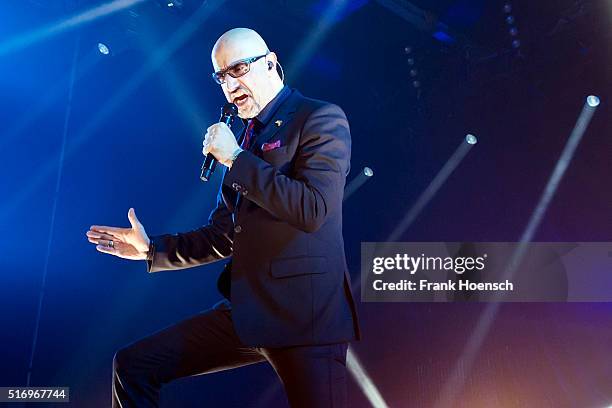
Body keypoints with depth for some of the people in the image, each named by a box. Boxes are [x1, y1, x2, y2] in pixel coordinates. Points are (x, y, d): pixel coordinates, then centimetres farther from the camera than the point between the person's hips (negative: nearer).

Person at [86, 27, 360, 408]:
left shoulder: (321, 118, -5)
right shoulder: (246, 138, 16)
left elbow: (312, 210, -21)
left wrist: (236, 158, -14)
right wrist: (151, 248, 13)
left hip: (304, 312, -7)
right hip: (244, 310, 7)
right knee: (132, 365, 8)